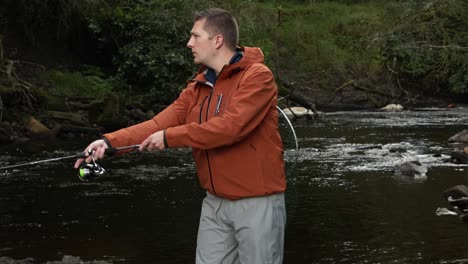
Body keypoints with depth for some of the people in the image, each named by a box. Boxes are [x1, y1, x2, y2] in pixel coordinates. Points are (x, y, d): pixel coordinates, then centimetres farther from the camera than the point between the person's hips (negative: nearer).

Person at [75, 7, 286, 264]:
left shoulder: (257, 76, -12)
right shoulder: (199, 86, 10)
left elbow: (230, 127, -24)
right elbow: (160, 123, 1)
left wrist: (170, 137, -18)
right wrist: (109, 141, -11)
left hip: (256, 203, -6)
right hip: (215, 203, 6)